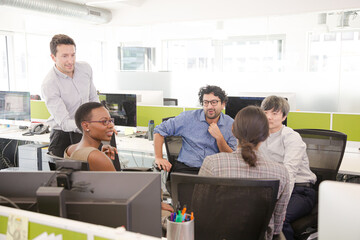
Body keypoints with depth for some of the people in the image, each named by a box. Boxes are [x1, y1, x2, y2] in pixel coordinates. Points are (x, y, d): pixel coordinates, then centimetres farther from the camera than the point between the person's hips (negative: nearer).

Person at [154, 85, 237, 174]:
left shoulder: (231, 125, 5)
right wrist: (159, 158, -2)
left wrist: (219, 137, -11)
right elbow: (160, 130, 6)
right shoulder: (189, 117, 2)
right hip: (186, 168, -2)